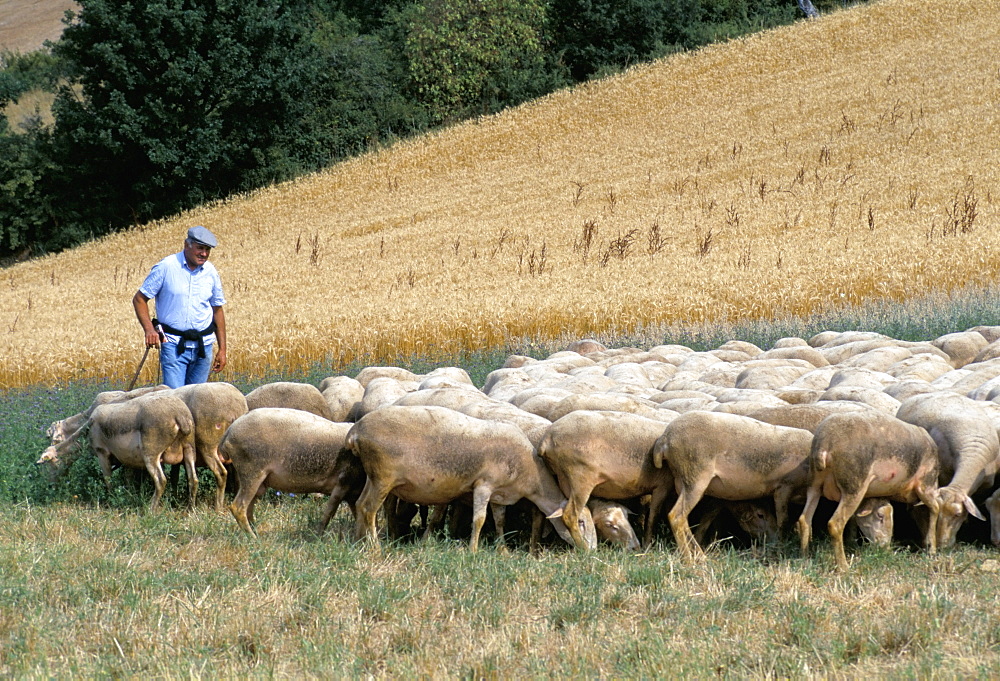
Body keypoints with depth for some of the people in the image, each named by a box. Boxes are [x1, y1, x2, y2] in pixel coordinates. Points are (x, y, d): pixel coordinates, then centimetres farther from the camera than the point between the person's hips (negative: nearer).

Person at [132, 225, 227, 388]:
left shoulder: (211, 272, 6)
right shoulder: (166, 268, -6)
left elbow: (217, 310, 15)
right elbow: (139, 299, -2)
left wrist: (222, 350, 13)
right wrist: (149, 329, -16)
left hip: (203, 345, 4)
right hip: (173, 344, -4)